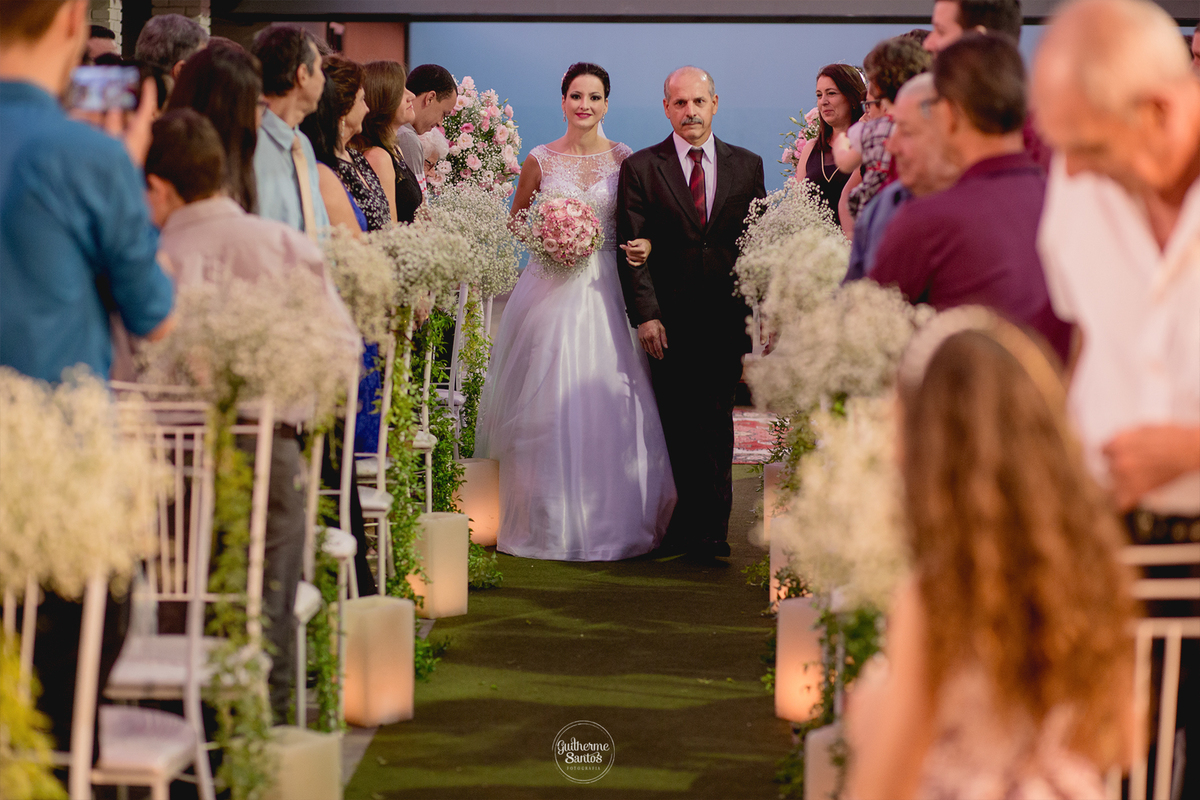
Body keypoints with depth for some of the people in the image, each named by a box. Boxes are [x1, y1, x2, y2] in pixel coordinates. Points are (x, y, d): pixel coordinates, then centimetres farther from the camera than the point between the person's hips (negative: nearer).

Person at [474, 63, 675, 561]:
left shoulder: (625, 160, 4)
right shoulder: (541, 160, 4)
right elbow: (516, 220, 14)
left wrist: (643, 246, -13)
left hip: (606, 290, 0)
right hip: (552, 290, 0)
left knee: (608, 404, -3)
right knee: (548, 403, -2)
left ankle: (612, 521, 9)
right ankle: (550, 524, 8)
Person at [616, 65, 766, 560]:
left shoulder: (747, 166, 10)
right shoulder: (641, 168, 3)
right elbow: (631, 249, -1)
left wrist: (758, 314, 2)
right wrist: (645, 314, -11)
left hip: (725, 319, 1)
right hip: (668, 320, -1)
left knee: (715, 423, 0)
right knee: (675, 427, 4)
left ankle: (709, 530, 6)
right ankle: (688, 524, 15)